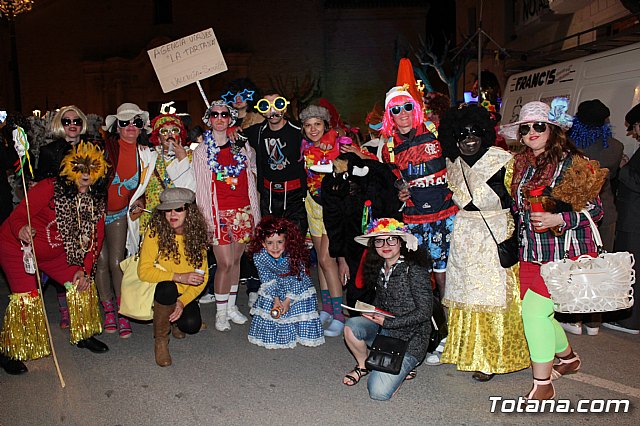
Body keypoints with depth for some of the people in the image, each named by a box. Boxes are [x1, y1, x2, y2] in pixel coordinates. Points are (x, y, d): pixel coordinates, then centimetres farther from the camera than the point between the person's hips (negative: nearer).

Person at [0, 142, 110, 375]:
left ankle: (83, 336, 20)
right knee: (27, 298, -14)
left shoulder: (96, 200, -7)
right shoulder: (49, 188, -24)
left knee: (82, 283, -1)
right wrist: (21, 230, -50)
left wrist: (85, 269, -9)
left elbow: (96, 238, -2)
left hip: (54, 252, 6)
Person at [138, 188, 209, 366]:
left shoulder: (196, 235, -7)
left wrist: (183, 301, -21)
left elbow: (202, 277, -6)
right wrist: (179, 277, -30)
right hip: (158, 290, -3)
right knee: (167, 288, -36)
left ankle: (174, 321, 18)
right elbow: (143, 271, -21)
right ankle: (160, 340, -12)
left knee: (192, 325, -22)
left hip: (185, 293, 3)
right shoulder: (155, 232, -17)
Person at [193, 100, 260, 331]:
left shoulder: (241, 148, 11)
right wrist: (205, 217, -8)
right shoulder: (201, 151, 3)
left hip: (243, 211, 3)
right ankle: (221, 312, 8)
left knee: (236, 260, 9)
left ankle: (231, 306, 23)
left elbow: (250, 180, 12)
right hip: (218, 212, -3)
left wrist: (255, 212, 7)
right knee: (225, 263, -6)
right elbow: (201, 187, 0)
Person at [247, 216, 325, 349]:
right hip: (273, 289, 2)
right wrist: (276, 299, -24)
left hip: (297, 288, -2)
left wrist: (288, 300, -25)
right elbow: (268, 280, -15)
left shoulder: (294, 254, -34)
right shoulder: (259, 256, -26)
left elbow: (298, 278, -22)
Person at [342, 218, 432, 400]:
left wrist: (387, 322, -18)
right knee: (351, 326, -24)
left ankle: (402, 368, 12)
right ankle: (363, 365, 5)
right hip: (384, 329, 6)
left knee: (378, 392, -19)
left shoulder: (414, 269, -17)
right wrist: (371, 312, -5)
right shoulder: (380, 267, 5)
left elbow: (424, 312, -17)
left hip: (409, 339, -6)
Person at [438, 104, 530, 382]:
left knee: (494, 294, 0)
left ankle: (491, 359, 13)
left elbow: (517, 201, -9)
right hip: (464, 238, 5)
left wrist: (513, 239, -13)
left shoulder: (501, 160, -10)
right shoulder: (453, 164, 6)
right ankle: (468, 351, 25)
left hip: (496, 235, -5)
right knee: (465, 292, 10)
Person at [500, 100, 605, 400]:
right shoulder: (522, 165, 9)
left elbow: (594, 209, -9)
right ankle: (568, 358, 41)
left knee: (534, 311, -12)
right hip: (530, 254, 6)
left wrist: (559, 219, -22)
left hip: (563, 254, -6)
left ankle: (542, 385, 6)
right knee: (540, 313, 11)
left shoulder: (571, 163, -10)